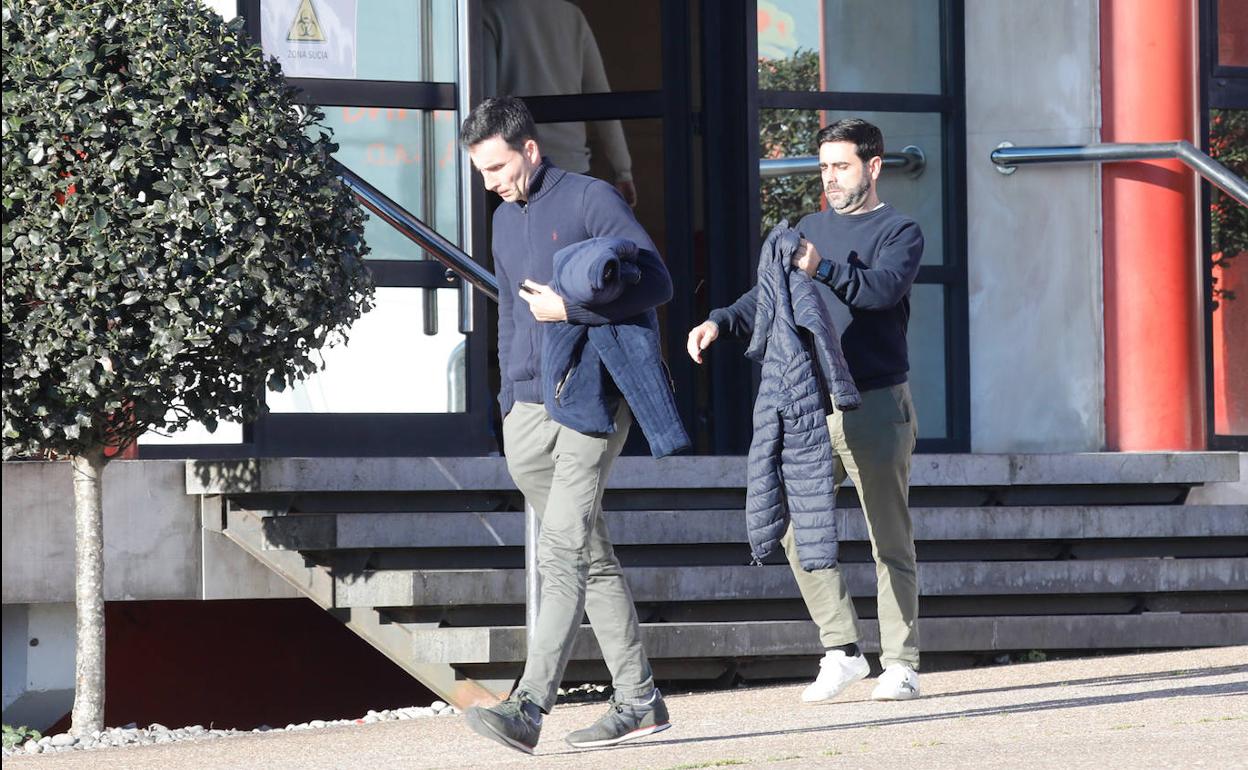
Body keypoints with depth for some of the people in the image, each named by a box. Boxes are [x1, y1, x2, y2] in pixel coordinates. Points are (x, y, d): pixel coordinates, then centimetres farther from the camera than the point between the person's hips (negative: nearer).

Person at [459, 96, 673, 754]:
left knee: (562, 552, -16)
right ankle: (638, 699, 16)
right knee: (590, 556, 10)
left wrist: (569, 308, -17)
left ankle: (530, 706, -26)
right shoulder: (504, 221, 18)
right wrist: (507, 403, 22)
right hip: (528, 410, 8)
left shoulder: (591, 200, -4)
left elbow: (655, 284, -11)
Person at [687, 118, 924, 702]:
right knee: (797, 532, -4)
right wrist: (720, 323, -3)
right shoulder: (812, 229, 17)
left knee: (890, 540, -1)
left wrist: (824, 270, -37)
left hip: (877, 406, -5)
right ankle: (841, 651, 4)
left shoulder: (900, 232, -1)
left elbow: (884, 287, -21)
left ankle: (900, 665, 4)